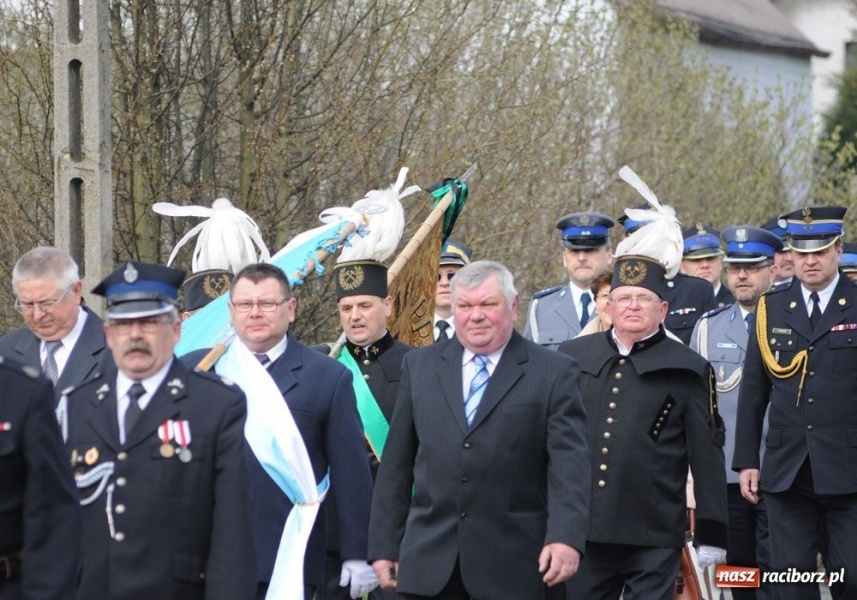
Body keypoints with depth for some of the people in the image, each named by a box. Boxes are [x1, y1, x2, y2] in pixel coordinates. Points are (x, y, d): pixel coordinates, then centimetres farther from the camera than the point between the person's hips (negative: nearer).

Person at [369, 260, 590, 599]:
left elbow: (569, 463, -8)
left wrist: (565, 536, -22)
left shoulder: (554, 374, 1)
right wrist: (384, 546, 7)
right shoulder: (420, 366, 11)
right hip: (430, 564, 3)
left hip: (514, 570, -3)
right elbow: (396, 463, 12)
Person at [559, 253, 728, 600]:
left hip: (654, 538, -3)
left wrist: (712, 534, -2)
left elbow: (707, 455, 1)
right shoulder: (573, 357, 11)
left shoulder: (687, 370, 2)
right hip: (581, 530, 3)